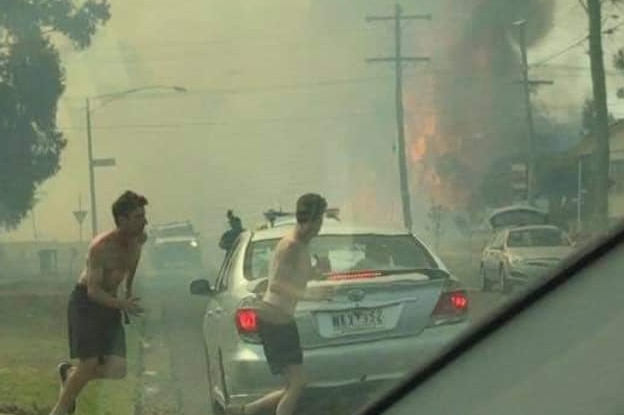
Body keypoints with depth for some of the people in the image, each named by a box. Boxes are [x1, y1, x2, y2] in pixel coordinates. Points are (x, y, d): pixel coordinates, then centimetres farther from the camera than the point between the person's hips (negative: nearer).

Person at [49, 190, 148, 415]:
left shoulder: (139, 240, -4)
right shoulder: (101, 246, -24)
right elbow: (93, 291, -26)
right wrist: (122, 304, -40)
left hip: (110, 303, 6)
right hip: (84, 303, -6)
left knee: (117, 371, -6)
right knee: (89, 364, -12)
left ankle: (69, 372, 20)